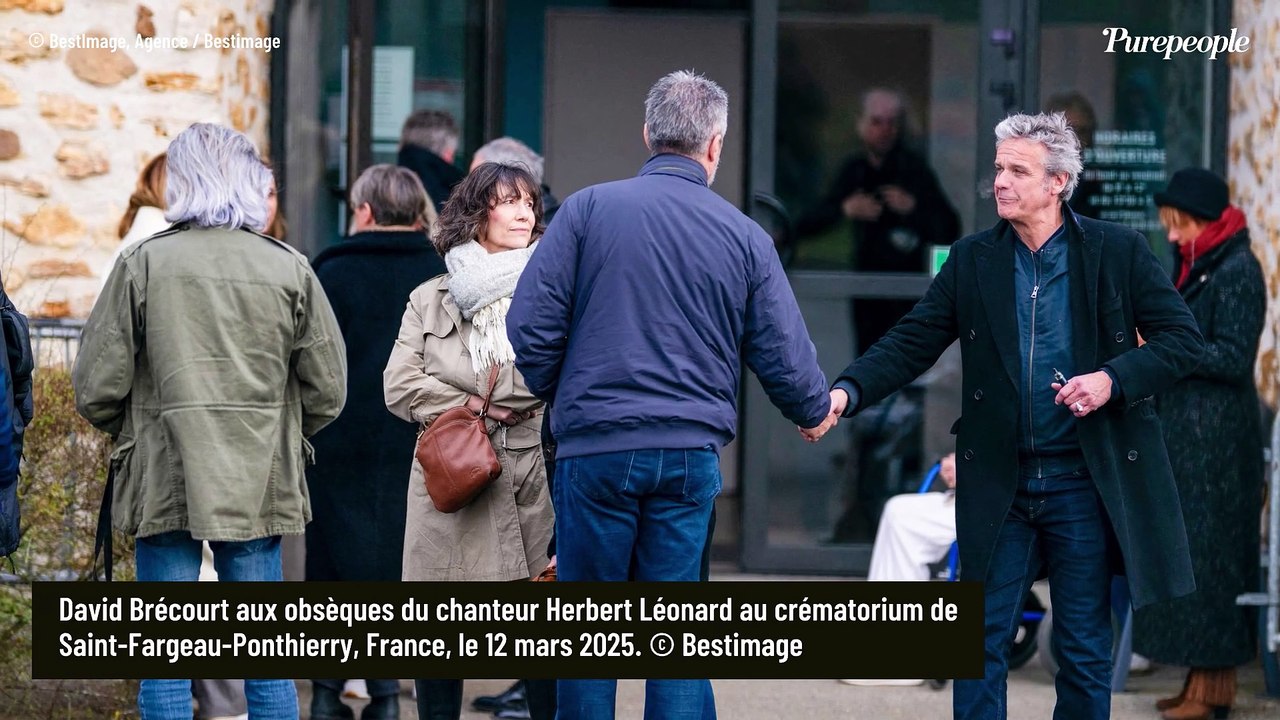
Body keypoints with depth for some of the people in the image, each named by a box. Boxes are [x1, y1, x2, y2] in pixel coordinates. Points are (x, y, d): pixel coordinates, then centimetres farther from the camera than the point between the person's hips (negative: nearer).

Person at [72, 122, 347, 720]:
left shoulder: (142, 264, -6)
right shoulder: (290, 269, 0)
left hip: (164, 482, -2)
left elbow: (95, 389, -5)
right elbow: (327, 391, 3)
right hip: (260, 487, 2)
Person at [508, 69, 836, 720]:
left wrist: (553, 395, 14)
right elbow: (783, 353, 6)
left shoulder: (588, 209, -2)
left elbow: (531, 323, -5)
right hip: (691, 455, 2)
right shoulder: (743, 236, 4)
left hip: (596, 445, -2)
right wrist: (815, 411, 27)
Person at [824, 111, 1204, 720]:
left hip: (1084, 482, -2)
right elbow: (911, 343, 0)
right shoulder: (973, 260, 4)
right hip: (999, 484, 2)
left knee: (1084, 648, 6)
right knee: (982, 639, 2)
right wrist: (848, 392, -17)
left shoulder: (1119, 252, -2)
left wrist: (1114, 378, -18)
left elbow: (1183, 338, -3)